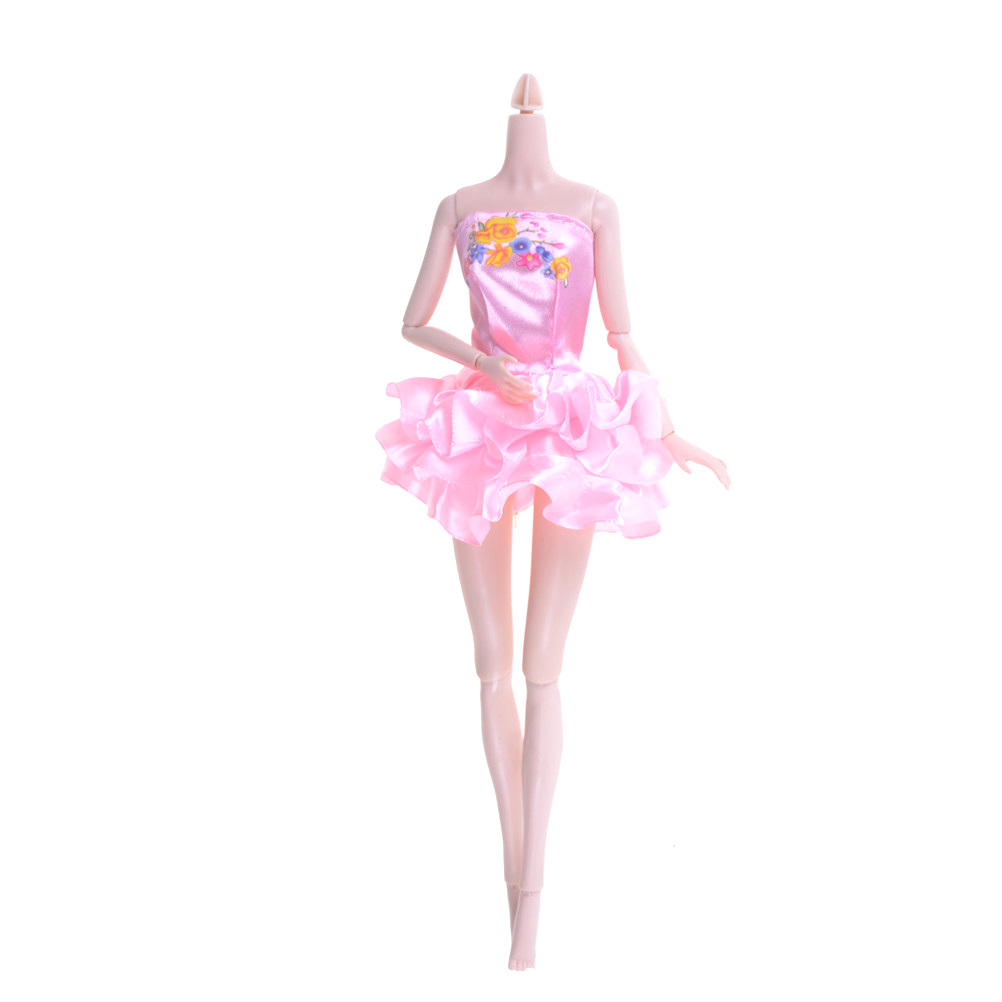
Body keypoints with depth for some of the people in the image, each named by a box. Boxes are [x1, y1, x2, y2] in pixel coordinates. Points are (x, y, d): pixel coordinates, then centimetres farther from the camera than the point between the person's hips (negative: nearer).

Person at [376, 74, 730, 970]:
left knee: (541, 669, -6)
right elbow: (413, 323, 5)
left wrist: (667, 432, 6)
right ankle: (515, 852, 19)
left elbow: (622, 331, 7)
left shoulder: (593, 207, 5)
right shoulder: (460, 207, 8)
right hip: (483, 426, 2)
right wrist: (486, 367, -13)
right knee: (492, 663, 5)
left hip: (571, 431, -1)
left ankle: (532, 888, -4)